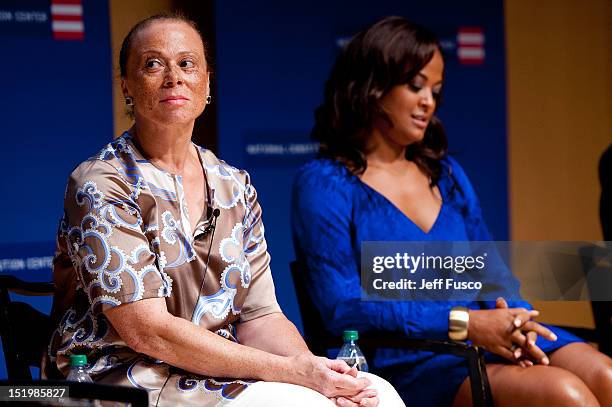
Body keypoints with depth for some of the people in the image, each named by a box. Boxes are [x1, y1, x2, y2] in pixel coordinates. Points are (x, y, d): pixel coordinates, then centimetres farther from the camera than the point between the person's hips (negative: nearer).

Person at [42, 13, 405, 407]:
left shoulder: (235, 187, 11)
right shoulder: (99, 186, -9)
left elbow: (260, 317, 8)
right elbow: (146, 331, -17)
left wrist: (317, 371, -15)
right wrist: (292, 370, -21)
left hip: (215, 374, 6)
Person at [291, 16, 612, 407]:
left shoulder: (447, 174, 21)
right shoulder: (323, 184, 1)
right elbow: (342, 308, -9)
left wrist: (514, 320, -6)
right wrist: (466, 323, -18)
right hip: (407, 365, -6)